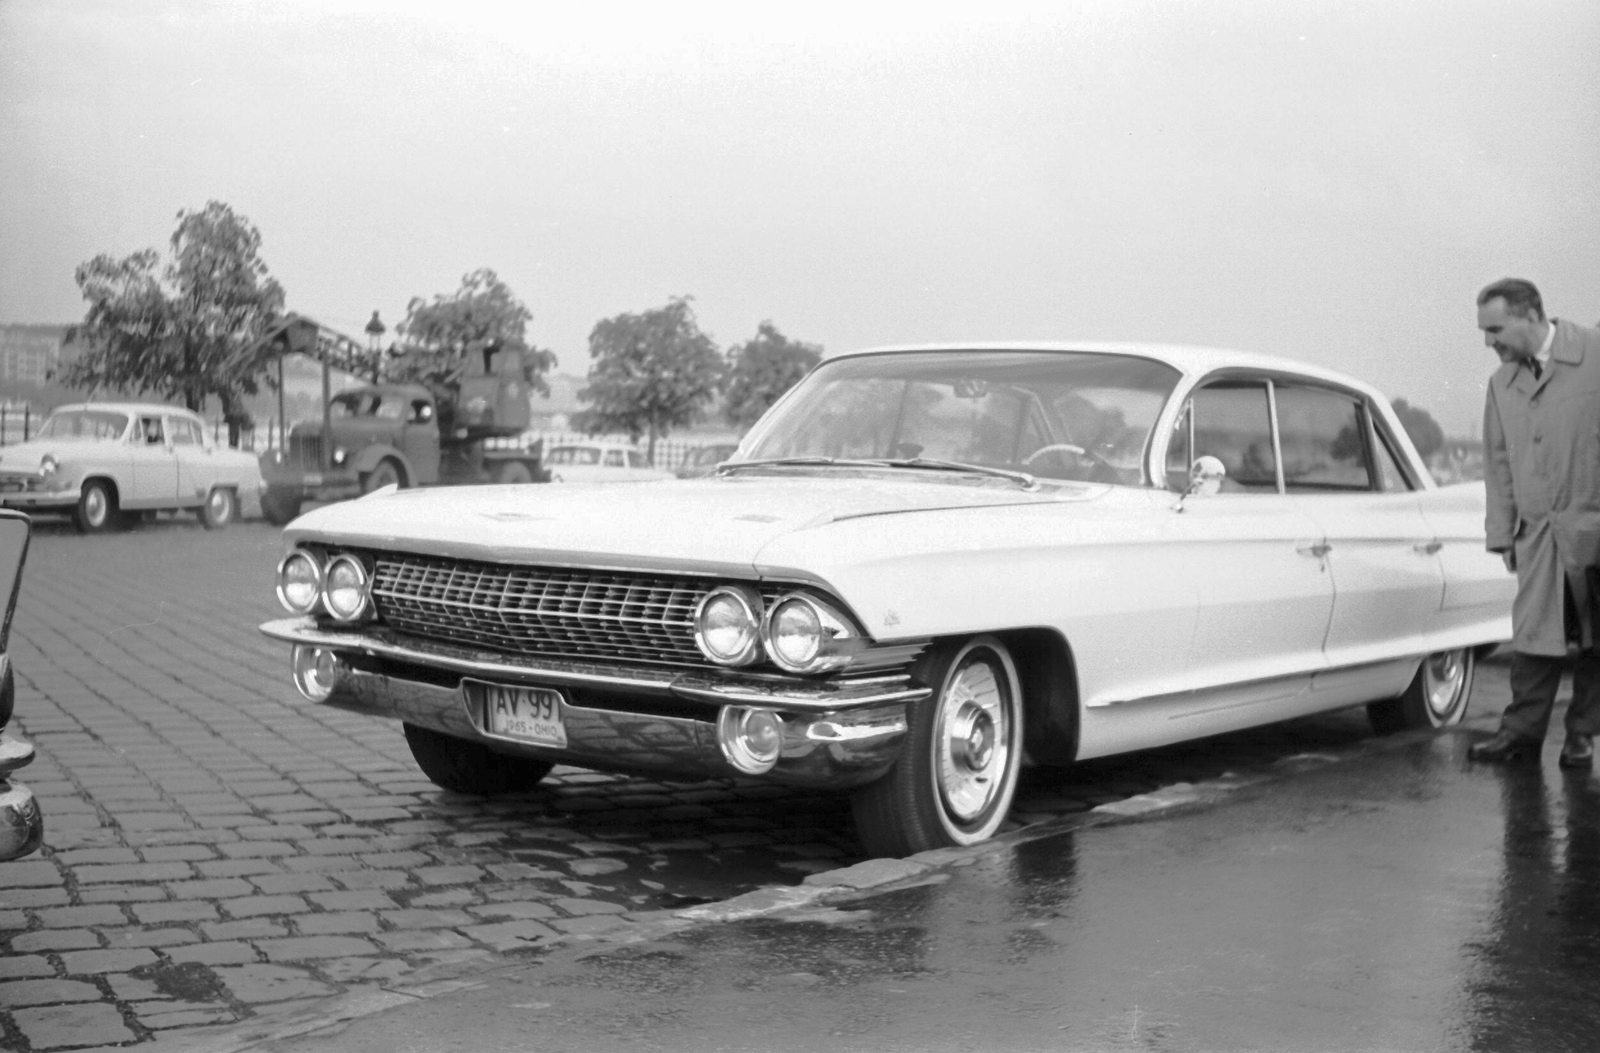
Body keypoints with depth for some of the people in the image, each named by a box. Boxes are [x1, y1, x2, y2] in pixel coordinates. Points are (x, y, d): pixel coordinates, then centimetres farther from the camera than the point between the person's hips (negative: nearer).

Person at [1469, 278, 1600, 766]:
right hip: (1537, 531, 3)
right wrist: (1501, 532, 9)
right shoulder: (1501, 384, 10)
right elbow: (1497, 462, 12)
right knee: (1533, 634, -3)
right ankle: (1522, 730, 4)